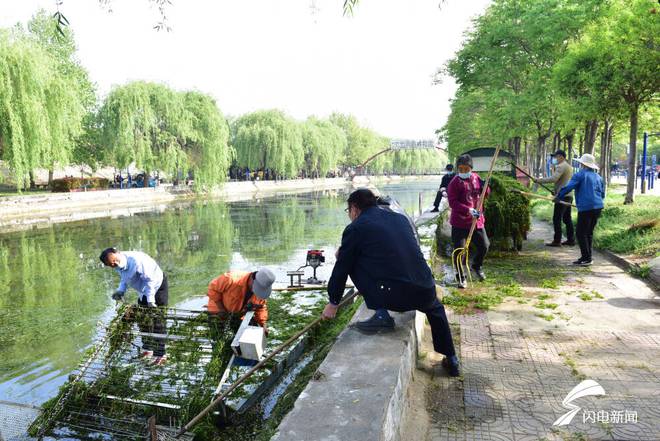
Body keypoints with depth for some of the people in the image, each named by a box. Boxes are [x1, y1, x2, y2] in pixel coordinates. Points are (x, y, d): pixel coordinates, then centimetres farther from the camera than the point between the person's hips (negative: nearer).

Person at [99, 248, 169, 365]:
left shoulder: (136, 260, -33)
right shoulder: (118, 265, -7)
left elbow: (149, 279, -28)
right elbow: (124, 279, 11)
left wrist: (150, 300, -29)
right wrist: (120, 290, -8)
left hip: (157, 284, -9)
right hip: (144, 290, 9)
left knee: (158, 320, -7)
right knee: (142, 318, 15)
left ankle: (160, 354, -1)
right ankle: (147, 349, 31)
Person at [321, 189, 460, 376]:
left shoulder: (355, 228, 0)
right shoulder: (400, 218, 17)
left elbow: (341, 269, 6)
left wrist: (333, 302, 20)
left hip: (393, 297, -6)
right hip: (425, 293, 6)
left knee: (353, 262, 12)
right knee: (435, 308, 39)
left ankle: (381, 315, 8)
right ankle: (451, 360, 42)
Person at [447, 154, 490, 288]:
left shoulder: (476, 178, 6)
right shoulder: (454, 183, -11)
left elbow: (486, 194, 17)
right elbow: (452, 202, -19)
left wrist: (484, 186, -7)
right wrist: (469, 210, -29)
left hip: (477, 220, 5)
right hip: (459, 222, -5)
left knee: (484, 245, 13)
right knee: (459, 249, -3)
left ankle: (476, 266, 41)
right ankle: (460, 277, 14)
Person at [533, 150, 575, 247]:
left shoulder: (561, 166, -12)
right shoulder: (568, 166, 20)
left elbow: (553, 179, -25)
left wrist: (539, 180, -19)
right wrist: (556, 191, 19)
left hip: (562, 196, -10)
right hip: (568, 196, 10)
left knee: (557, 219, -6)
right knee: (567, 219, 13)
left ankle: (557, 241, -4)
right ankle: (571, 240, 17)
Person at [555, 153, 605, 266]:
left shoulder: (580, 175, -5)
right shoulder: (598, 177, 17)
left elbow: (568, 187, -13)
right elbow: (602, 194, 22)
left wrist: (558, 196, -2)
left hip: (586, 208, -8)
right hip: (598, 207, 8)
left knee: (581, 233, -3)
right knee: (589, 232, 14)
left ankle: (586, 258, -4)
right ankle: (586, 258, 18)